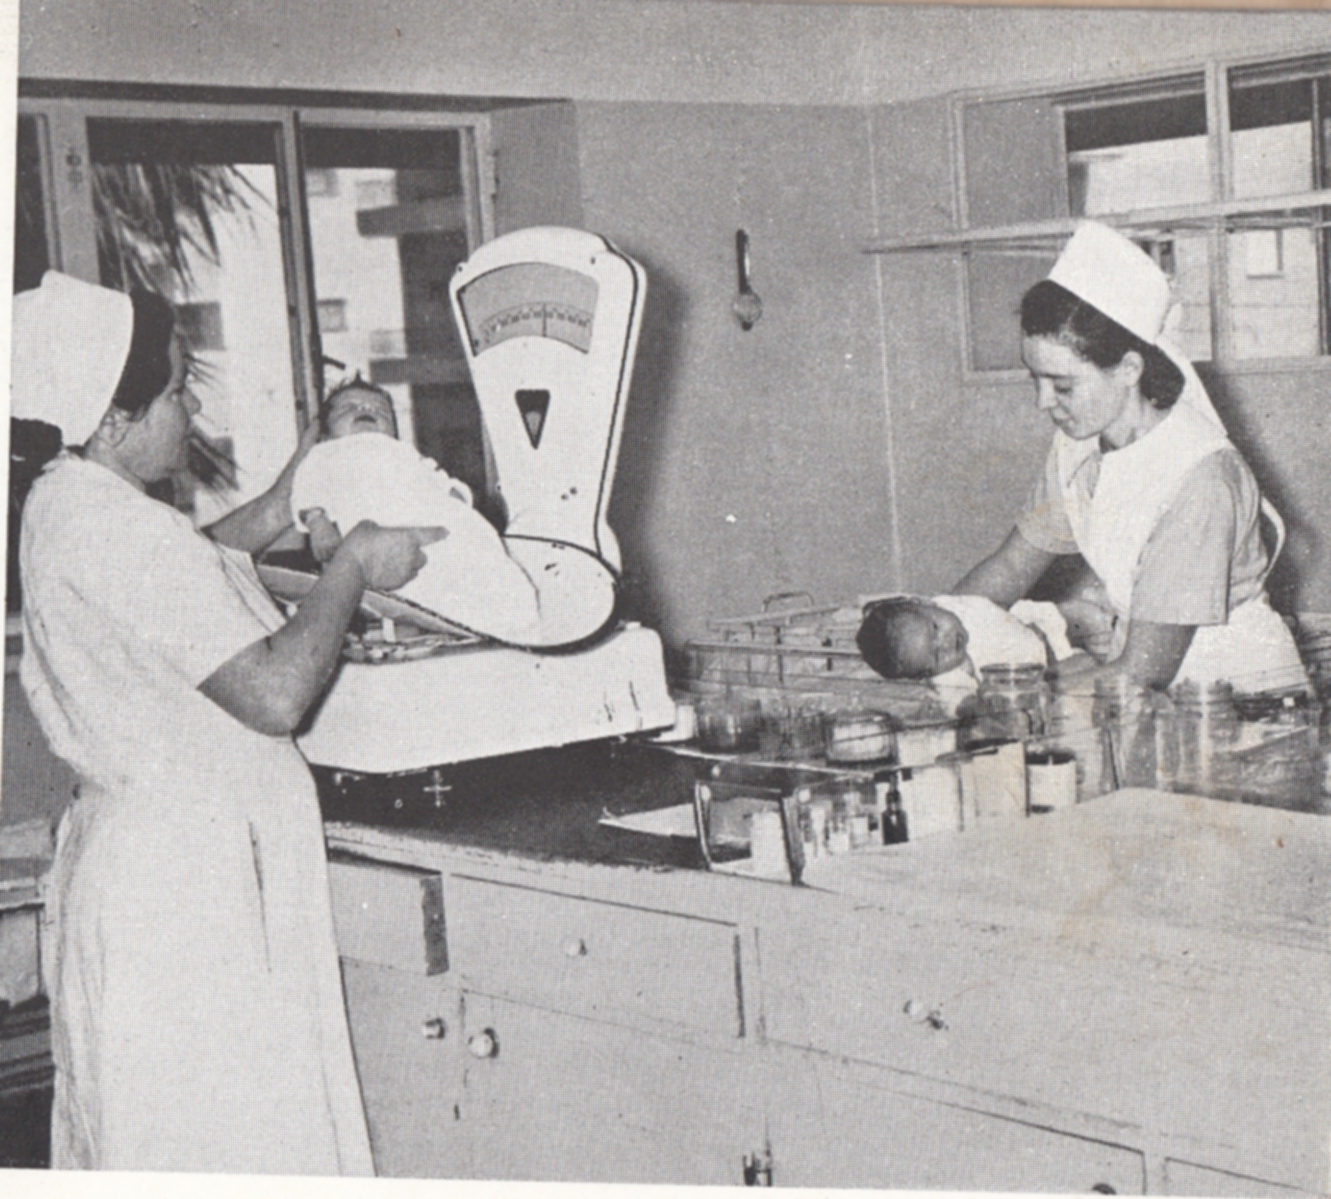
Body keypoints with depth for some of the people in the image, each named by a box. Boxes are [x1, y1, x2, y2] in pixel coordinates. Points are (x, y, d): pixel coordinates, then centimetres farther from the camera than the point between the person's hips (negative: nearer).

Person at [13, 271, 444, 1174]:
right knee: (229, 1137, 1)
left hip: (128, 854, 10)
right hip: (187, 887, -10)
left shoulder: (64, 505, 6)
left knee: (132, 1132, 19)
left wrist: (282, 507, 16)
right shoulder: (119, 533, -25)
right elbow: (274, 693, -28)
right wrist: (353, 566, -16)